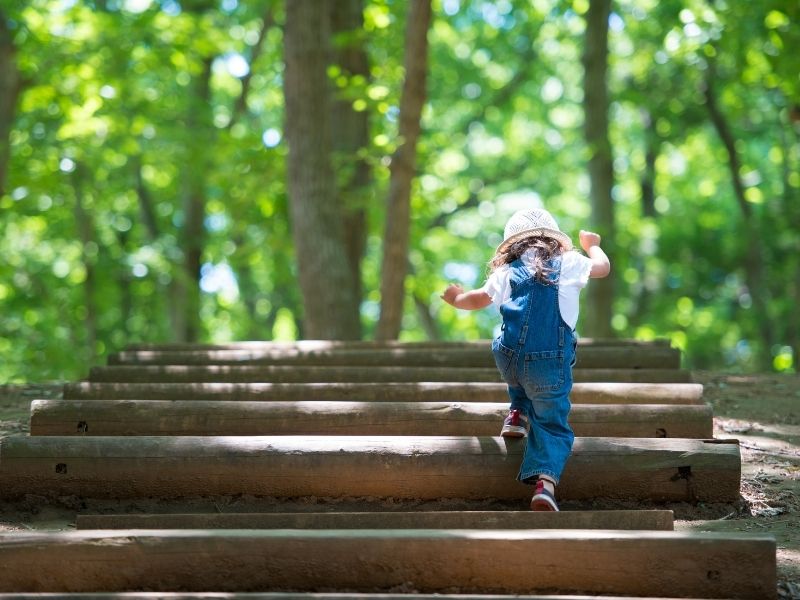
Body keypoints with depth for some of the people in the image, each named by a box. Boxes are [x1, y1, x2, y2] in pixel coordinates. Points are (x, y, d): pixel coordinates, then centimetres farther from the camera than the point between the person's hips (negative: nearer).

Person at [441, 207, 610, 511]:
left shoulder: (507, 273, 11)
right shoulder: (569, 264, 8)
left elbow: (479, 299, 21)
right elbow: (603, 267, 24)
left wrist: (456, 298, 43)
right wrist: (592, 245, 46)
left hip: (508, 360, 3)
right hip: (550, 366, -2)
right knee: (553, 425, 5)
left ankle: (518, 414, 32)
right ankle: (545, 480, -17)